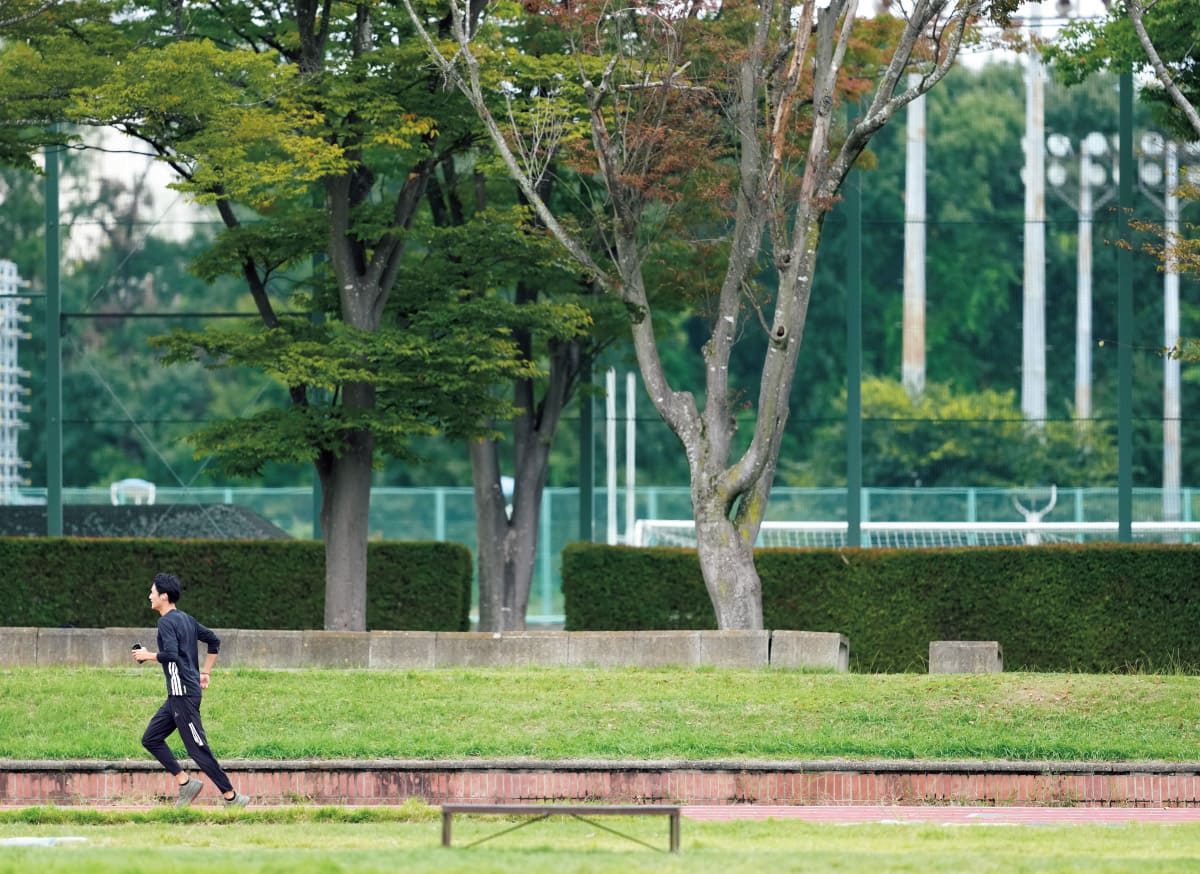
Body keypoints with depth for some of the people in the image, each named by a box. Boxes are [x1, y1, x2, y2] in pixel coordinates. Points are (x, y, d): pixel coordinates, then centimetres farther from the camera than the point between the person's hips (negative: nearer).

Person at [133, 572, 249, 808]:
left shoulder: (167, 622, -12)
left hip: (183, 694, -10)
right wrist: (205, 672, 23)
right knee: (151, 739, 12)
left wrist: (147, 655, -8)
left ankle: (231, 796, -6)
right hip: (179, 694, 10)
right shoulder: (186, 619, 16)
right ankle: (185, 783, 8)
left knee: (198, 748, -8)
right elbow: (214, 641, 21)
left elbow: (171, 654, -25)